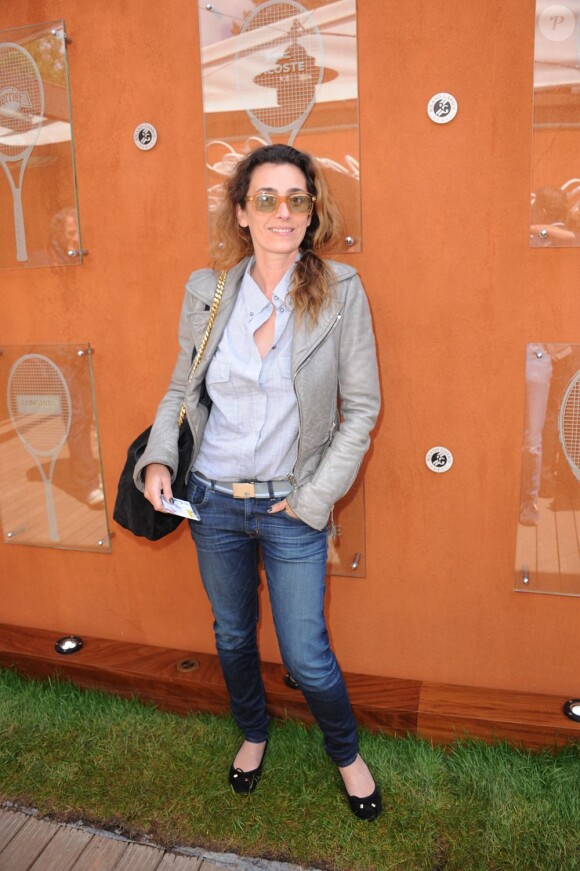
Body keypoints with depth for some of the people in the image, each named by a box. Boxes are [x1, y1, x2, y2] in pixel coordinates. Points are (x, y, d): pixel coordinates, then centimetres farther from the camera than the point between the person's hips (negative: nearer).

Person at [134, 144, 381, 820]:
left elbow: (361, 408, -7)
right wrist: (158, 458, -6)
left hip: (292, 509, -3)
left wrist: (313, 497, -11)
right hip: (213, 502, 3)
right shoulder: (206, 291, -3)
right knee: (232, 636, 21)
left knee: (307, 658, 6)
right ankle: (253, 734, 51)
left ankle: (346, 752, 39)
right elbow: (182, 388, 9)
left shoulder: (340, 292, -11)